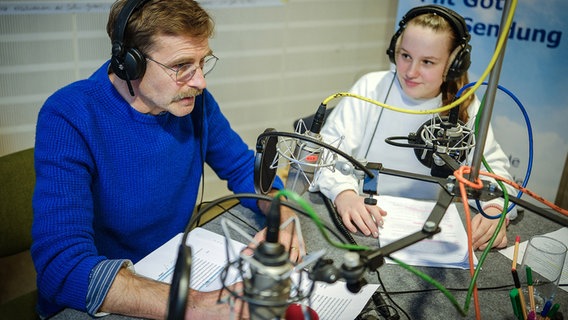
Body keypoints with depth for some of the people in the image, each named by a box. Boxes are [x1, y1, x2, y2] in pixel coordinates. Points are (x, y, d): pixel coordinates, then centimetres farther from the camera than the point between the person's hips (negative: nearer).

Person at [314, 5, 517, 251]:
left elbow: (492, 166, 2)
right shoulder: (371, 87, -6)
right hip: (362, 222, -2)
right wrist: (343, 193, -32)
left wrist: (496, 209, -20)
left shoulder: (464, 106, 0)